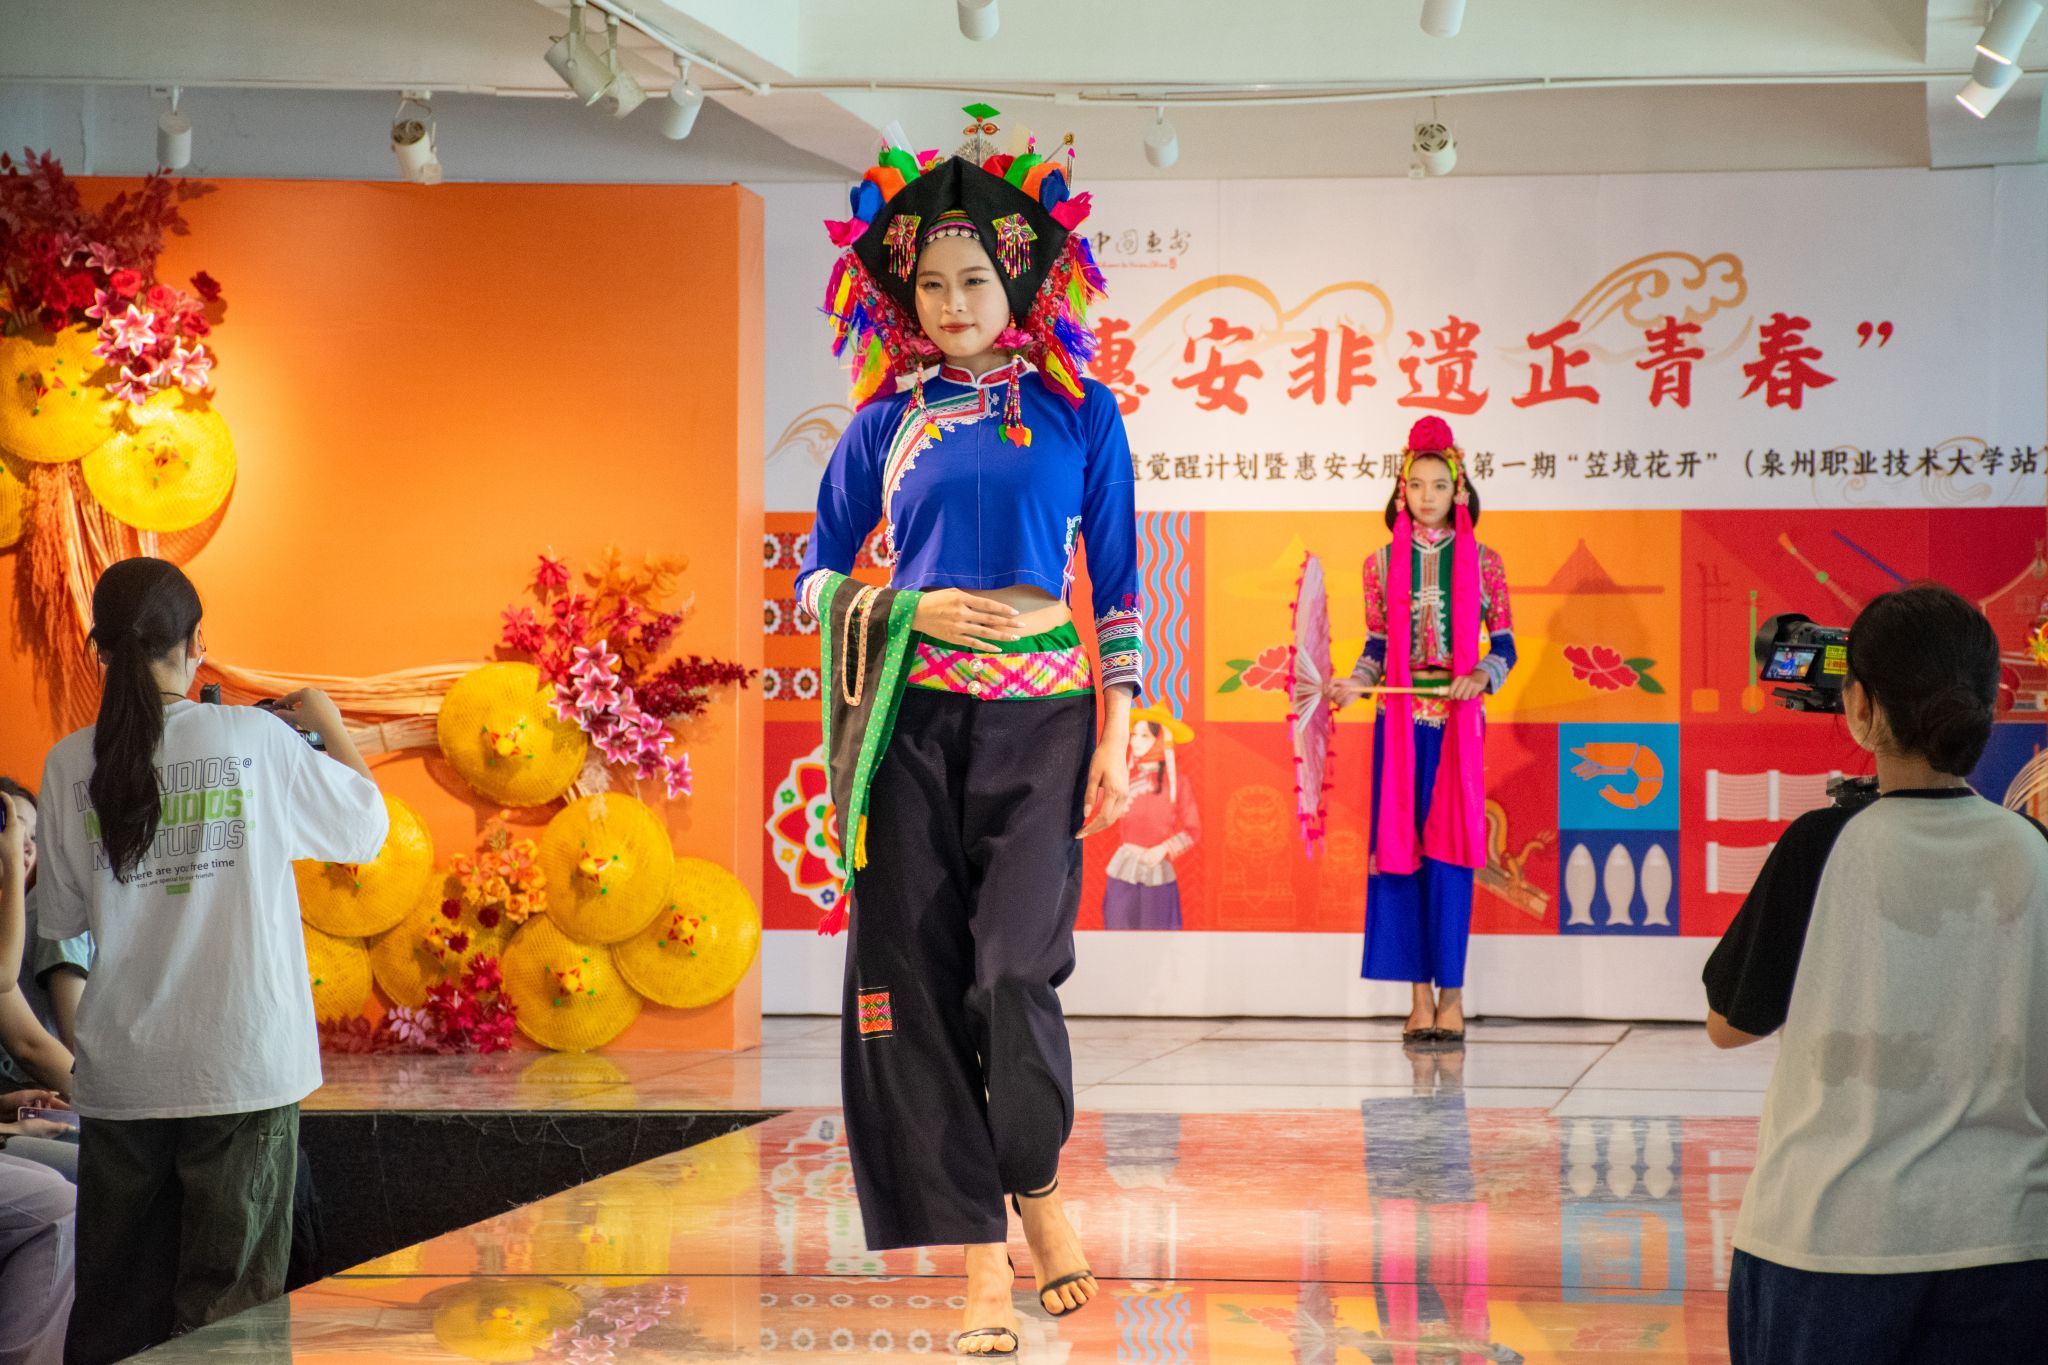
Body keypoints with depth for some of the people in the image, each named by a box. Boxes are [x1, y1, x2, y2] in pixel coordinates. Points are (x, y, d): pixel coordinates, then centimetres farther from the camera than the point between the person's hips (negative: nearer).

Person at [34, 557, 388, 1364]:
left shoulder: (73, 765, -1)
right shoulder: (257, 739, -5)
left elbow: (61, 917, 6)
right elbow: (367, 827, 9)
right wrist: (330, 724, 23)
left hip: (123, 1076, 2)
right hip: (244, 1063, -2)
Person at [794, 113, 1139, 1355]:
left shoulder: (1078, 413, 5)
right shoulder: (888, 423, 8)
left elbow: (1118, 582, 6)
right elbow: (818, 577, 11)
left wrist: (1116, 734, 0)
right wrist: (915, 612, -7)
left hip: (1037, 717, -2)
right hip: (911, 719, 2)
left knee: (1017, 970, -14)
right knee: (917, 974, -3)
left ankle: (1038, 1183, 15)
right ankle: (983, 1252, 6)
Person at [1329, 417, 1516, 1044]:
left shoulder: (1481, 562, 3)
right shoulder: (1383, 563, 7)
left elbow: (1504, 646, 5)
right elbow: (1377, 647, 11)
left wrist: (1481, 676, -14)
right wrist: (1354, 683, -7)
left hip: (1458, 719, -2)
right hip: (1400, 718, 2)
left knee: (1448, 848, -6)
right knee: (1401, 847, -1)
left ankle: (1451, 993, -2)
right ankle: (1421, 994, 5)